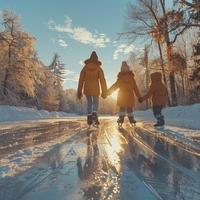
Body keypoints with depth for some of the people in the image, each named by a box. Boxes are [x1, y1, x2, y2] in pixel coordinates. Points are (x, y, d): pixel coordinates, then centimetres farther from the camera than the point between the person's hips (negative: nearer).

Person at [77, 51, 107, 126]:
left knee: (89, 103, 15)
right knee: (95, 103, 13)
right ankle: (94, 114, -13)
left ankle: (89, 118, 6)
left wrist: (79, 91, 5)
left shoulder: (85, 67, 4)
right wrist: (104, 91, -3)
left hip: (87, 88, 2)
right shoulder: (99, 68, -1)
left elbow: (81, 80, 2)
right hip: (95, 88, -1)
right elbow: (102, 80, -6)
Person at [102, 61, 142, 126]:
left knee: (122, 108, 9)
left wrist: (106, 93, -7)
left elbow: (114, 87, -10)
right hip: (130, 96, 2)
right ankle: (131, 119, 9)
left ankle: (121, 119, 6)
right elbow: (135, 88, 5)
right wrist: (139, 96, 13)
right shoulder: (132, 78, 1)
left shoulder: (120, 79, -8)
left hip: (122, 96, -2)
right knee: (130, 109, 10)